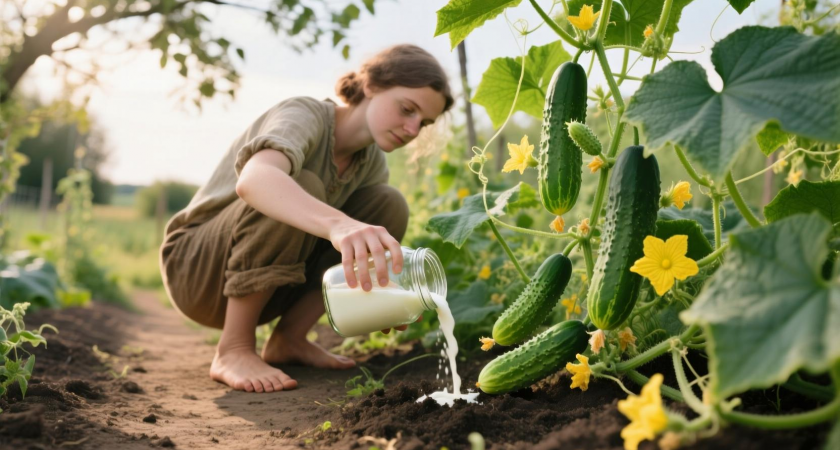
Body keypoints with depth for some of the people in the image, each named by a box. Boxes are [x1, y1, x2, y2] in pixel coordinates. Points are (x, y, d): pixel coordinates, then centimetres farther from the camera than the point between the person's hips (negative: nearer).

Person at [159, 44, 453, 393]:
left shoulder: (372, 162, 0)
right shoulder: (305, 115, -23)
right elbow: (253, 179, -46)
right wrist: (338, 224, -64)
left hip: (272, 282, 7)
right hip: (196, 269, -6)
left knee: (389, 205, -9)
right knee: (300, 188, -32)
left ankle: (288, 340, -5)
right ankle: (233, 350, -22)